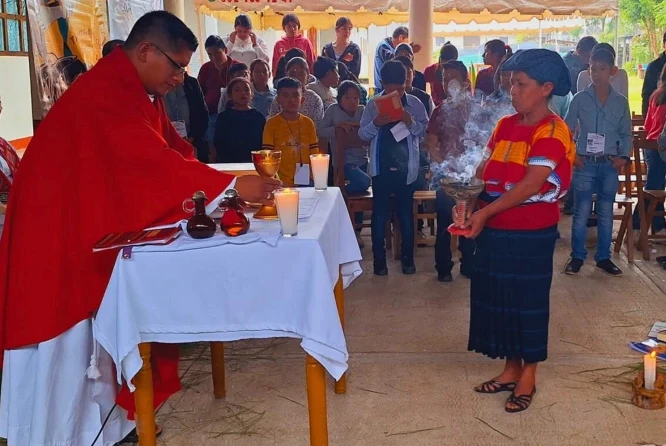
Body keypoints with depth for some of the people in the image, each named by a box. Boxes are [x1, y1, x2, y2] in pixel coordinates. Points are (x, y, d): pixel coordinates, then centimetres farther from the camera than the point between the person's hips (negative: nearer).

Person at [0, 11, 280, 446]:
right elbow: (153, 160, -34)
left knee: (98, 326, 15)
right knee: (71, 338, 1)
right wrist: (230, 184, -33)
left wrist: (224, 183, -9)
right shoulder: (106, 92, -25)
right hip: (61, 229, -10)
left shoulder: (140, 90, 7)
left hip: (97, 223, 10)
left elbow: (172, 149, 6)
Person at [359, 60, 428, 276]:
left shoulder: (414, 103, 2)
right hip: (381, 166, 0)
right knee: (380, 212, 4)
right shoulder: (373, 103, 3)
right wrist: (376, 123, -18)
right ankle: (379, 259, 13)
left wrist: (411, 122, -18)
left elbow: (425, 131, 0)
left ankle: (407, 258, 20)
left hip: (406, 166, 0)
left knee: (406, 212, 9)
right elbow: (363, 134, 1)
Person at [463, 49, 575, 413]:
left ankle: (528, 376, 20)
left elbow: (531, 185, -23)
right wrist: (468, 201, -11)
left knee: (528, 300, 5)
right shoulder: (505, 125, 8)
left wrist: (485, 212, -26)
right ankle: (510, 369, 28)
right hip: (495, 228, 7)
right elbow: (486, 169, 6)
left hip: (531, 232, -7)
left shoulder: (552, 131, -14)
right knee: (498, 296, 13)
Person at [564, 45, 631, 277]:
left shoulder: (621, 101, 3)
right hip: (585, 163, -2)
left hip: (610, 164, 2)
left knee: (606, 213, 9)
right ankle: (577, 256, 12)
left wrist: (624, 157, -3)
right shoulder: (580, 99, -2)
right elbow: (567, 129, 2)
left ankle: (603, 257, 18)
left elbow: (626, 133, 9)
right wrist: (571, 154, -7)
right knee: (581, 212, 1)